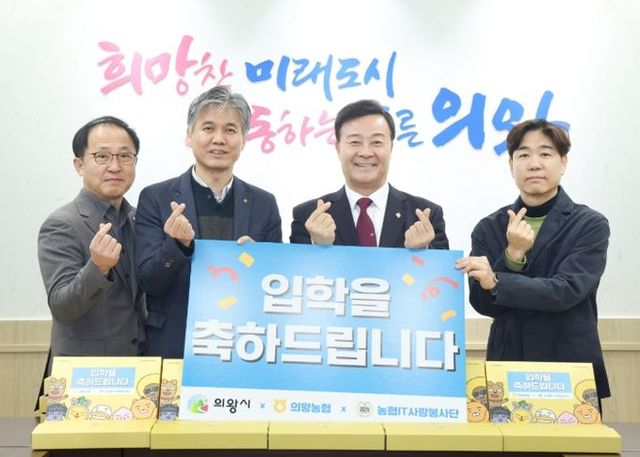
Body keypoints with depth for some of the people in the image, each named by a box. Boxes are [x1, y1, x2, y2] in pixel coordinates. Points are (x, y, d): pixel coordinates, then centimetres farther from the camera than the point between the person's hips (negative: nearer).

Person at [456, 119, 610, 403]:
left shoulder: (590, 225, -3)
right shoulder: (489, 229, 3)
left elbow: (568, 290, -17)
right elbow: (483, 304, -4)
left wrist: (496, 282, -28)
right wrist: (512, 255, -18)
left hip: (571, 368, -1)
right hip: (506, 364, 2)